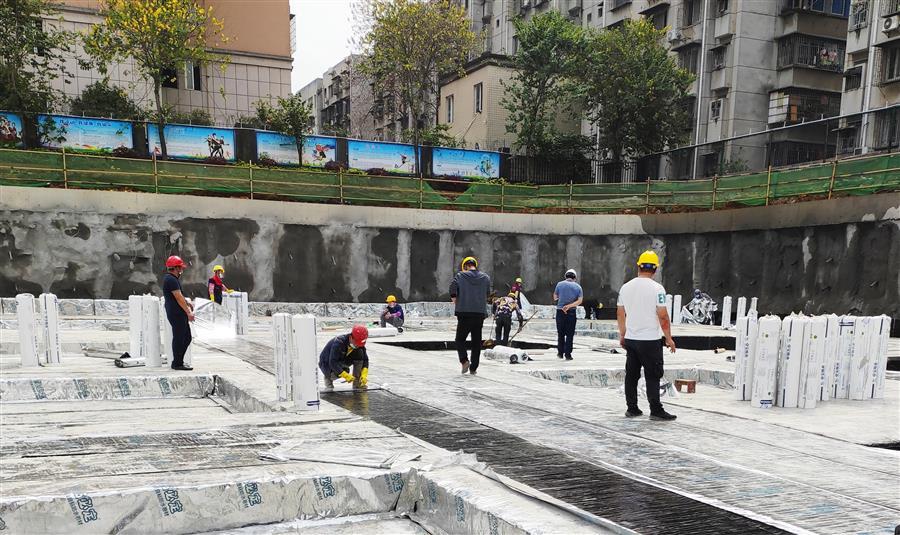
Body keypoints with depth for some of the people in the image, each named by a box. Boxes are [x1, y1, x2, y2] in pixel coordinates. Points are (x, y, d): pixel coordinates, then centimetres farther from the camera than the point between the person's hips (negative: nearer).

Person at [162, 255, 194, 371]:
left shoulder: (173, 279, 18)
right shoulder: (171, 280, -16)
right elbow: (179, 298, -19)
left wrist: (187, 302, 15)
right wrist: (188, 312, -17)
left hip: (180, 314, 11)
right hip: (176, 314, -11)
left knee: (187, 337, 14)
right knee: (179, 338, -4)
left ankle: (178, 361, 21)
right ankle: (177, 364, 3)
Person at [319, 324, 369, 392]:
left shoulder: (359, 345, -15)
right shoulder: (338, 342, -34)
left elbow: (365, 359, -9)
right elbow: (333, 363, -37)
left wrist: (364, 375, -24)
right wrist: (345, 376, -40)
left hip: (343, 361, 6)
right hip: (327, 363, -6)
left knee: (360, 353, -18)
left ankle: (357, 383, -9)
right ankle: (328, 378, 0)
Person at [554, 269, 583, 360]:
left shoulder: (560, 284, -1)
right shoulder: (578, 286, 3)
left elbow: (555, 298, 5)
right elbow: (580, 301, -8)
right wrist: (569, 306, -14)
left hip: (560, 311, 0)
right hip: (572, 312, 0)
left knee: (560, 333, 12)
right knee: (569, 334, 5)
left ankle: (560, 353, 17)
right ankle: (568, 354, 2)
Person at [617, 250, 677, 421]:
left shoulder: (625, 287, 6)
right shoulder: (657, 288, -11)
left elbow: (620, 313, 12)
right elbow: (663, 316, -13)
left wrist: (622, 335, 23)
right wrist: (669, 338, -3)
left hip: (630, 340, 5)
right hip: (651, 340, -5)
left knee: (631, 374, 11)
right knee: (653, 376, -1)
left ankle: (632, 409, 15)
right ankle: (656, 411, -1)